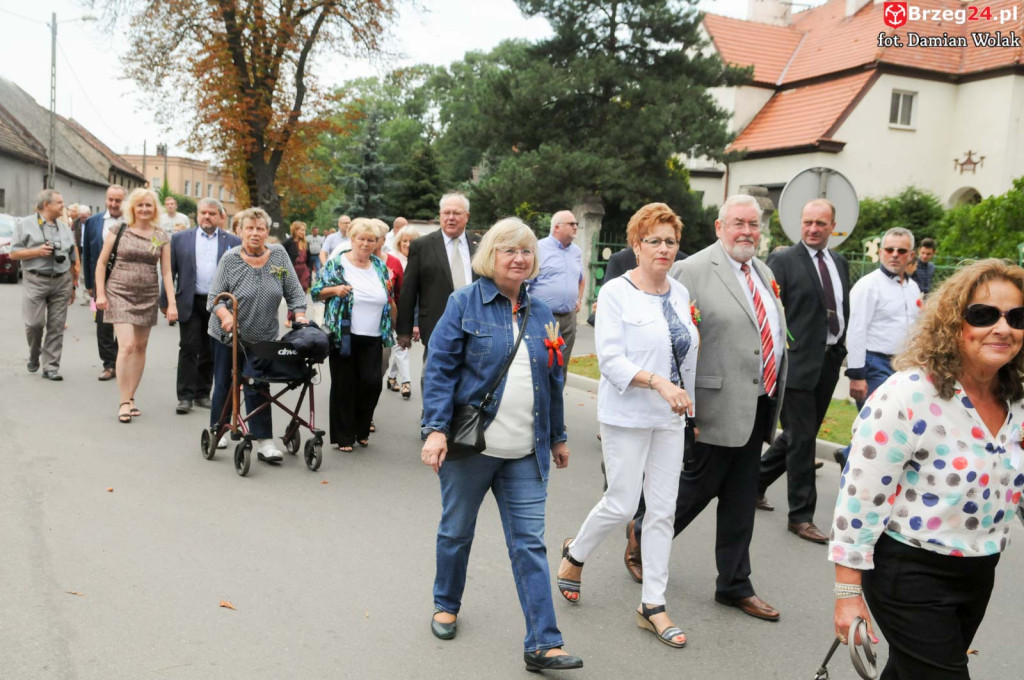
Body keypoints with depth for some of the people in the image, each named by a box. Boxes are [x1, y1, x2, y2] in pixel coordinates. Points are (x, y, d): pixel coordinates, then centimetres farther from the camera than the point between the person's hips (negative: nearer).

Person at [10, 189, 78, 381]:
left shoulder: (65, 228, 15)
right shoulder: (25, 224, 3)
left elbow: (72, 260, 17)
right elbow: (13, 253, 0)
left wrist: (73, 285, 15)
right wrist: (36, 251, -14)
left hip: (61, 281, 3)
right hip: (36, 281, -3)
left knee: (56, 326, 0)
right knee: (34, 323, -6)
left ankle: (50, 367, 4)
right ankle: (34, 356, 22)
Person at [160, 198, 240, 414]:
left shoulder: (233, 242, 5)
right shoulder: (180, 239, 7)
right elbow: (170, 272, 6)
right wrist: (165, 301, 1)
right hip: (190, 303, -1)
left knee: (210, 353, 9)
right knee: (188, 349, -3)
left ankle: (202, 394, 20)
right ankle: (185, 396, 3)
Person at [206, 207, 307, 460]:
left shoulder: (279, 254, -2)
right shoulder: (230, 259, -8)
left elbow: (294, 292, 1)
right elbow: (215, 296, -10)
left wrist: (299, 316, -12)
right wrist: (225, 315, -28)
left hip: (262, 337, 0)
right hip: (227, 335, 0)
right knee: (224, 383, 12)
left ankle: (264, 442, -4)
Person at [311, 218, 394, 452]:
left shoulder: (380, 266, 10)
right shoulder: (336, 263, -2)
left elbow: (388, 299, 21)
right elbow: (316, 292, 0)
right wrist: (334, 290, -16)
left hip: (373, 338, 3)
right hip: (343, 336, -3)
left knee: (372, 383, -5)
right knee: (344, 386, 2)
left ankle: (361, 430, 17)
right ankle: (343, 437, 14)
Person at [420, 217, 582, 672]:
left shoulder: (540, 314, 9)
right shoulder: (465, 303, -5)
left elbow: (552, 381, 16)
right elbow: (439, 369, -10)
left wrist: (558, 437, 18)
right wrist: (435, 429, -18)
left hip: (524, 453, 3)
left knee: (530, 544, 2)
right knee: (456, 531, 15)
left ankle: (542, 644, 6)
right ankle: (446, 605, 39)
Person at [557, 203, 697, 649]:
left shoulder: (681, 294, 8)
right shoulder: (616, 292, -9)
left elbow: (689, 357, 15)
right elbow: (611, 359, -16)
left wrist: (689, 406, 16)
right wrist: (658, 382, -27)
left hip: (669, 418, 6)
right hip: (627, 415, -6)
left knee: (663, 510, 6)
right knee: (621, 506, -1)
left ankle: (653, 606, 17)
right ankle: (576, 553, 30)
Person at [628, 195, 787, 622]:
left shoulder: (764, 273, 14)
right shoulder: (693, 271, -11)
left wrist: (775, 397, 16)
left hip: (758, 407, 7)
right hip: (719, 407, -7)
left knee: (741, 501, 13)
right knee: (698, 486, 5)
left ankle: (735, 586, 25)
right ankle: (642, 534, 31)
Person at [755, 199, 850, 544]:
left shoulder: (840, 263, 13)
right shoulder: (782, 261, -6)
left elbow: (844, 309, 17)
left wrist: (843, 348, 9)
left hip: (830, 361, 7)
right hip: (798, 362, -7)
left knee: (798, 436, 16)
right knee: (801, 439, -2)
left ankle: (755, 481, 35)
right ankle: (801, 515, 10)